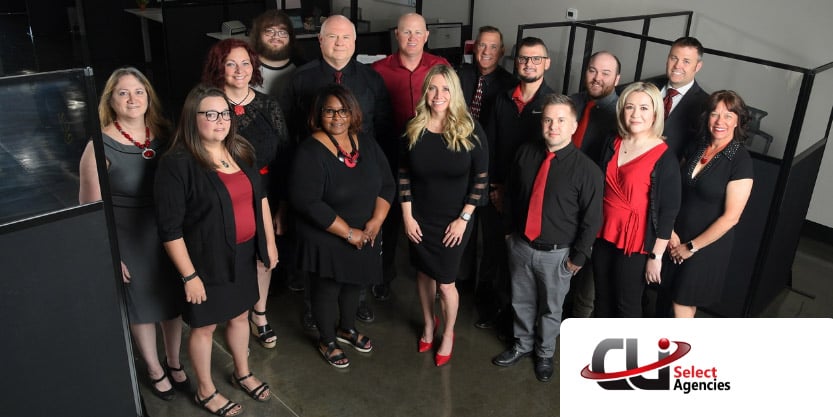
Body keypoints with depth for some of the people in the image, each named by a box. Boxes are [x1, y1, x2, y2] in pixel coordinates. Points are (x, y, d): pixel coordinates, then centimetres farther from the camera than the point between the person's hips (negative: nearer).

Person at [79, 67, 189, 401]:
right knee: (141, 307, 15)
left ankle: (174, 362, 43)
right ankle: (155, 370, 39)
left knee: (174, 301, 19)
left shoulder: (163, 135, -4)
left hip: (169, 235, 4)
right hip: (128, 242, -3)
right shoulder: (100, 146, -15)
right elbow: (90, 207, -11)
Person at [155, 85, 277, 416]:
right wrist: (189, 275, -18)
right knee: (205, 325, 13)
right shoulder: (177, 164, -20)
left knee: (240, 315, 23)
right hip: (207, 261, -6)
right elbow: (170, 229, -19)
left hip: (244, 254, 6)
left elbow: (260, 197, 13)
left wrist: (269, 242, 13)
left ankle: (242, 373, 46)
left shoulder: (241, 151, 2)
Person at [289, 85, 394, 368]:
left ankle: (347, 329, 49)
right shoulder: (310, 152, -20)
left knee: (353, 284, 24)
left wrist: (376, 221, -14)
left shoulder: (367, 143, -1)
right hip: (326, 241, -6)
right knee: (327, 291, 13)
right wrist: (349, 233, -22)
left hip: (364, 236, 6)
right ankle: (327, 341, 37)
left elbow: (387, 184, 2)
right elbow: (308, 203, -26)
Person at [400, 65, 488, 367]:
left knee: (445, 283, 4)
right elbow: (403, 174, 0)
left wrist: (463, 219, -11)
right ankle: (429, 323, 44)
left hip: (454, 220, -2)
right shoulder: (414, 129, -6)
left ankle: (448, 334, 31)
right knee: (424, 274, 18)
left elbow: (481, 177, -9)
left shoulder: (470, 130, -13)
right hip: (419, 219, 3)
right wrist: (407, 216, -4)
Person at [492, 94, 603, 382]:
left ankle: (545, 353, 42)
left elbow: (592, 219, -12)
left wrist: (578, 256, -9)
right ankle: (522, 345, 46)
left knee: (551, 308, 18)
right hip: (520, 245, 4)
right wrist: (510, 230, 11)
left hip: (556, 253, -3)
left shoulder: (587, 170, -18)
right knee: (521, 302, 21)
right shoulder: (526, 153, -5)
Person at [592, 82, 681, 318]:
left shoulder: (664, 158, -14)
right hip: (604, 237, 5)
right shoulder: (613, 145, 2)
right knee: (602, 300, 18)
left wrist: (656, 256, -12)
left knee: (627, 305, 11)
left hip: (635, 244, -5)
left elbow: (669, 211, -13)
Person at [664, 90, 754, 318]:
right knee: (682, 296, 15)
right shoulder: (697, 148, 2)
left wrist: (691, 247, -12)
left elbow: (730, 217, -17)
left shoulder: (741, 161, -16)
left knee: (683, 302, 4)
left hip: (708, 245, -5)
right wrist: (670, 231, -7)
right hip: (677, 239, 5)